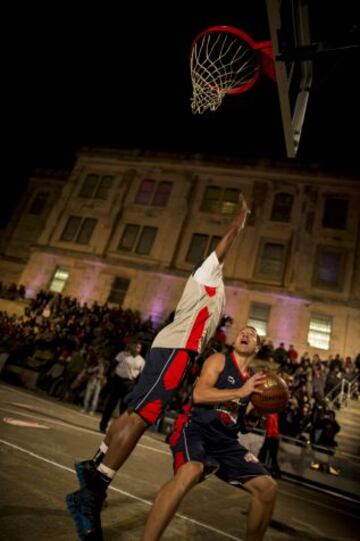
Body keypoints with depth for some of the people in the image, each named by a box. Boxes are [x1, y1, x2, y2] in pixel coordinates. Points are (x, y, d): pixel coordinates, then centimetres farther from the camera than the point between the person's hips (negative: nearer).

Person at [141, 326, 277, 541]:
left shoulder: (253, 378, 15)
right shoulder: (219, 360, -3)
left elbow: (243, 419, 18)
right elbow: (199, 394, -18)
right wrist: (241, 392, -20)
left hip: (226, 441, 7)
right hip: (197, 429, -7)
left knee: (268, 487, 3)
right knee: (190, 472, -37)